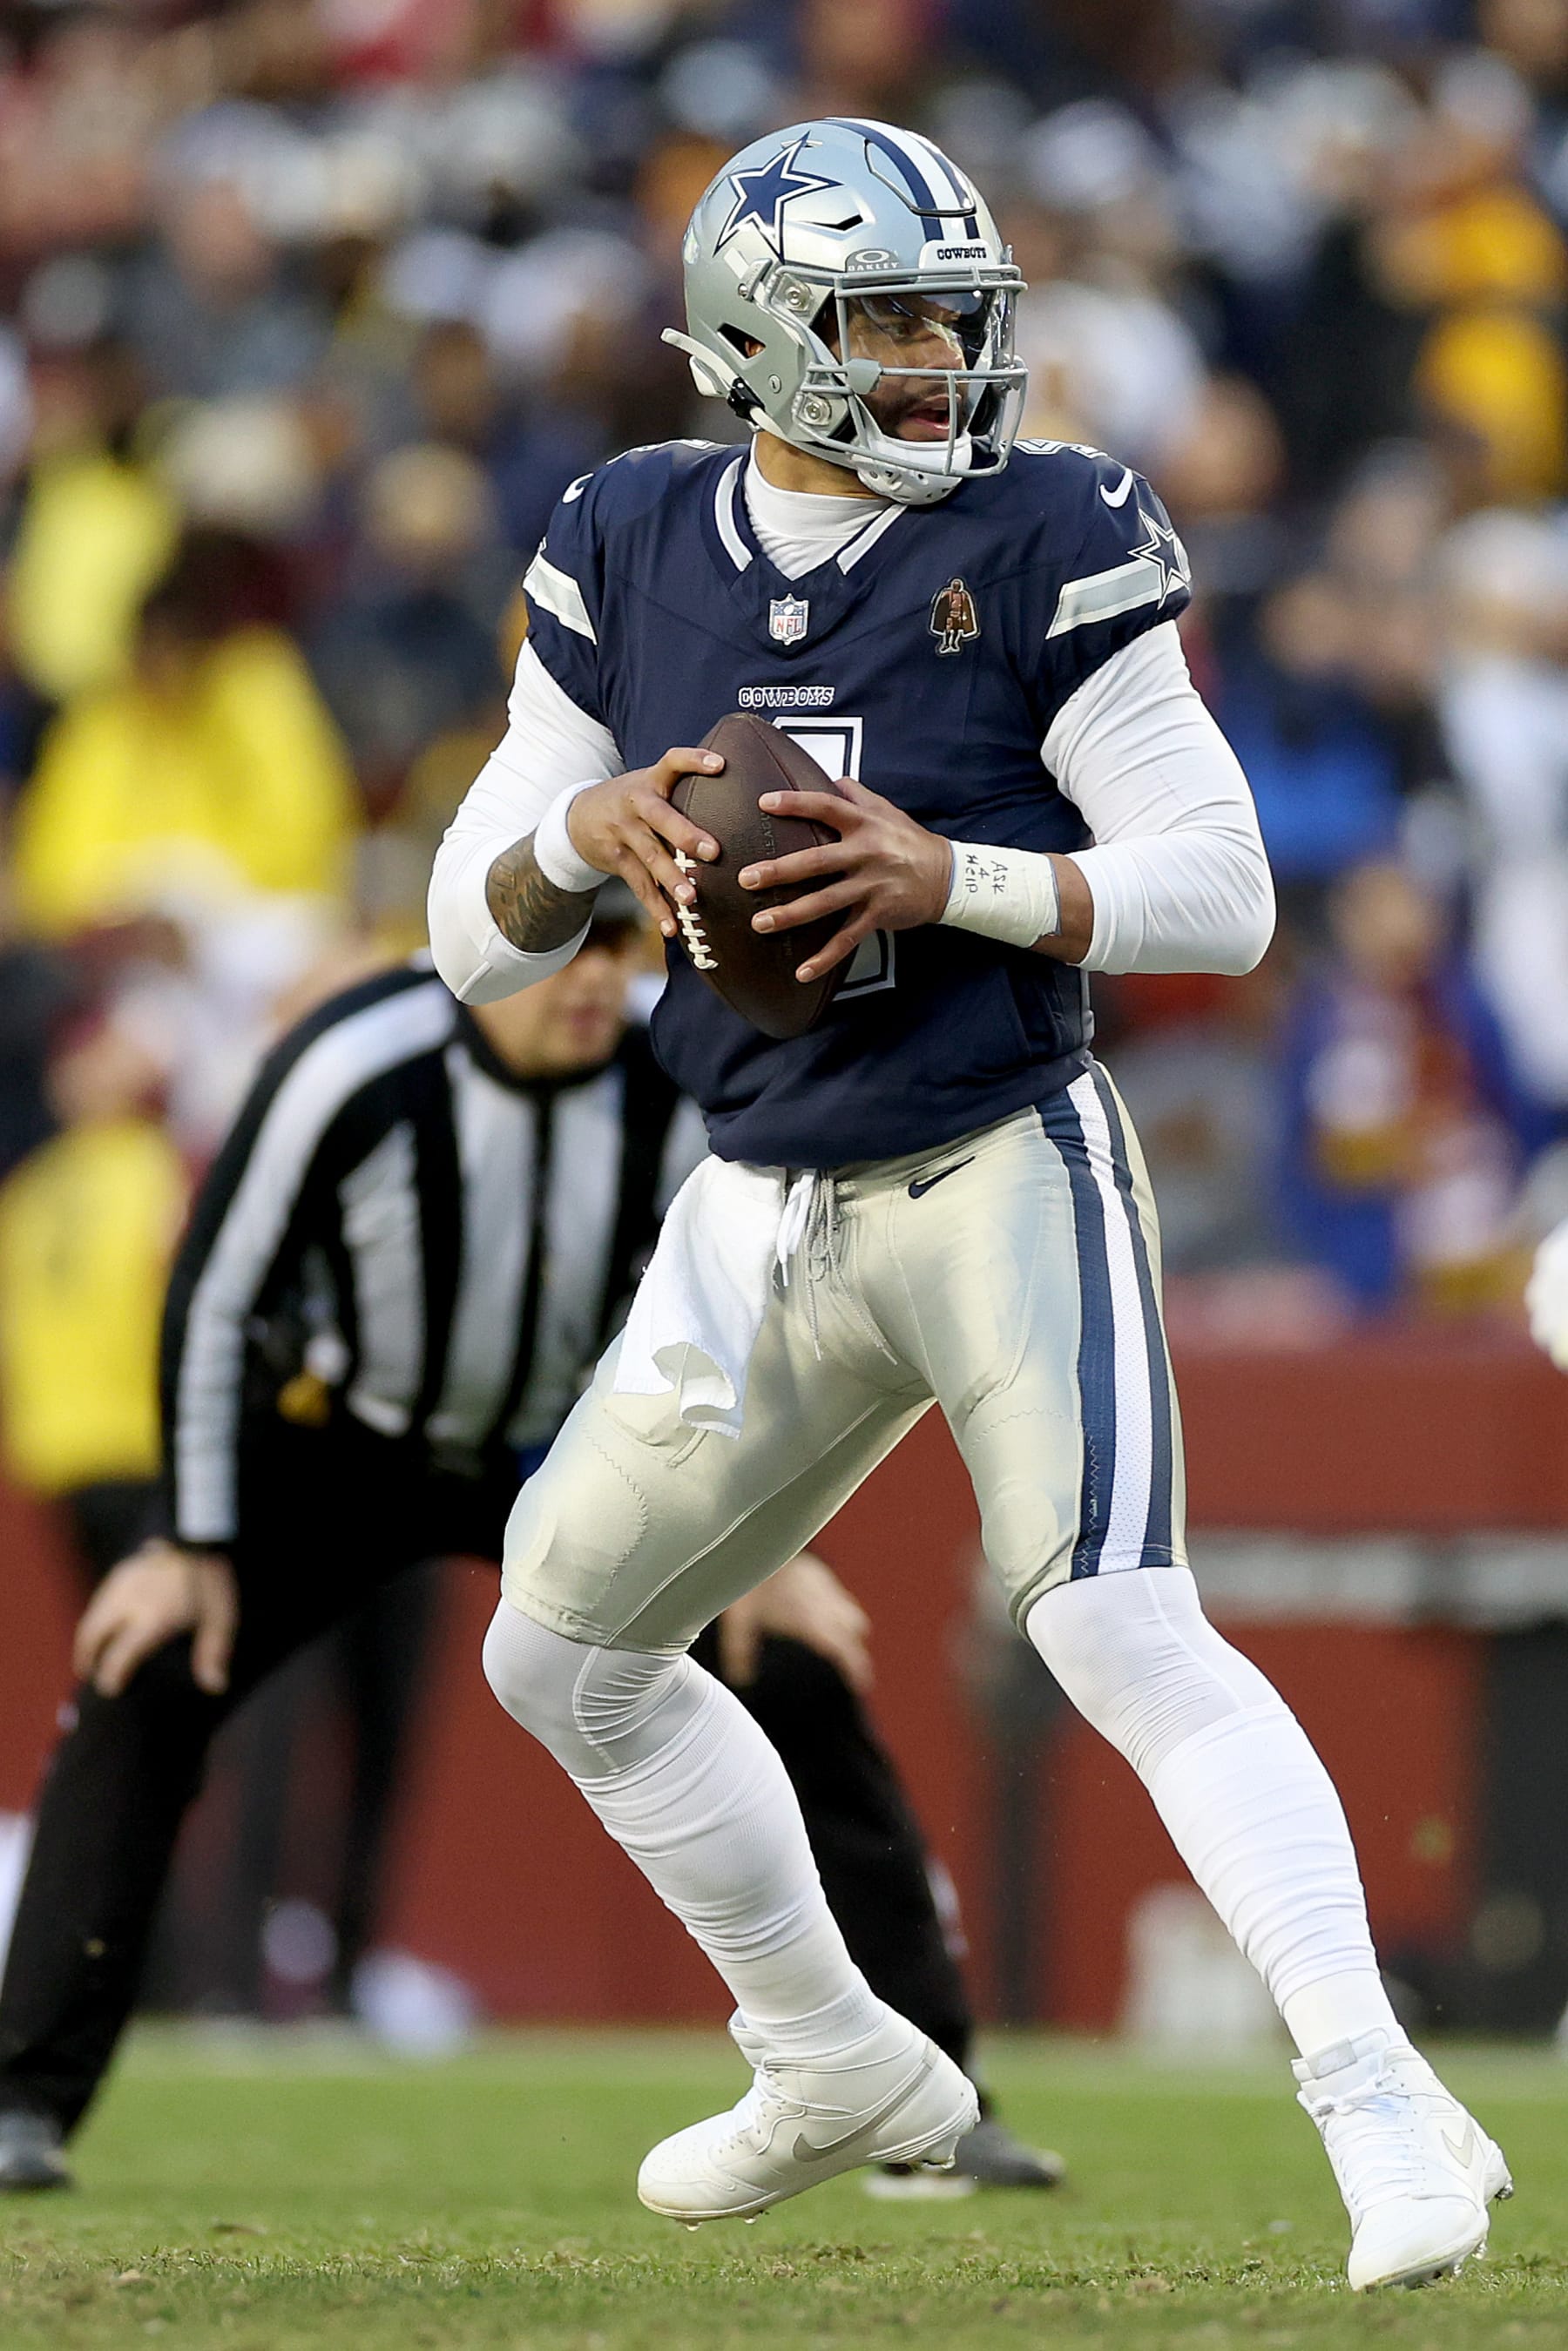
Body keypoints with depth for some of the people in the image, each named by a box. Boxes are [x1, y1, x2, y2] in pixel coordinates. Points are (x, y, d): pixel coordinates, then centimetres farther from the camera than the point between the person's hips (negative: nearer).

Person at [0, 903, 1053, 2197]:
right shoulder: (354, 1068, -29)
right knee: (141, 1683, -20)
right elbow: (214, 1295, -18)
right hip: (337, 1443, -2)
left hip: (577, 1451, 2)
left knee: (801, 1680, -9)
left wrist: (767, 1549, -5)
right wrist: (193, 1547, -16)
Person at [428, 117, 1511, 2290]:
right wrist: (580, 838, -17)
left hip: (1010, 1172, -6)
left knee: (1123, 1638, -22)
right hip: (766, 1210, 6)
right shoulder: (631, 556, 2)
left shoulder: (1043, 546, -11)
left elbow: (1222, 892, -12)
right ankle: (834, 2064, 33)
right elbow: (473, 935, 5)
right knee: (565, 1654, 15)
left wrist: (955, 882, -25)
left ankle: (1386, 2109, -23)